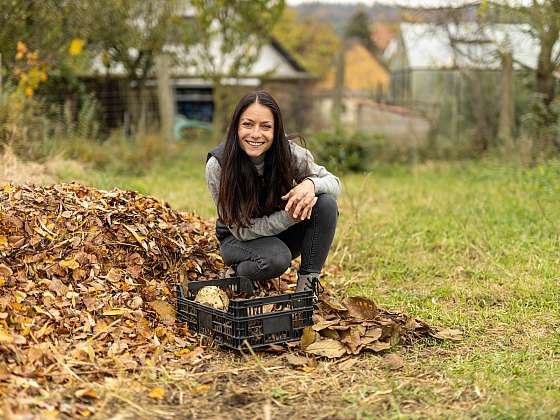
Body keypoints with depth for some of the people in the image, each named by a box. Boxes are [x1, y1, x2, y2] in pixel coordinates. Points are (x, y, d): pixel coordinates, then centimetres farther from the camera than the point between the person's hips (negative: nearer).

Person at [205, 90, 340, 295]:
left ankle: (307, 283, -14)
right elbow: (241, 230, -21)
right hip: (238, 240, -3)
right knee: (276, 258, -37)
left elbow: (334, 183, -9)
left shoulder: (289, 152, -18)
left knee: (326, 203, -24)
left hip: (283, 234, 3)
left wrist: (311, 184, -33)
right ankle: (236, 274, -3)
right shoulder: (217, 166, -23)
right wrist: (289, 217, -34)